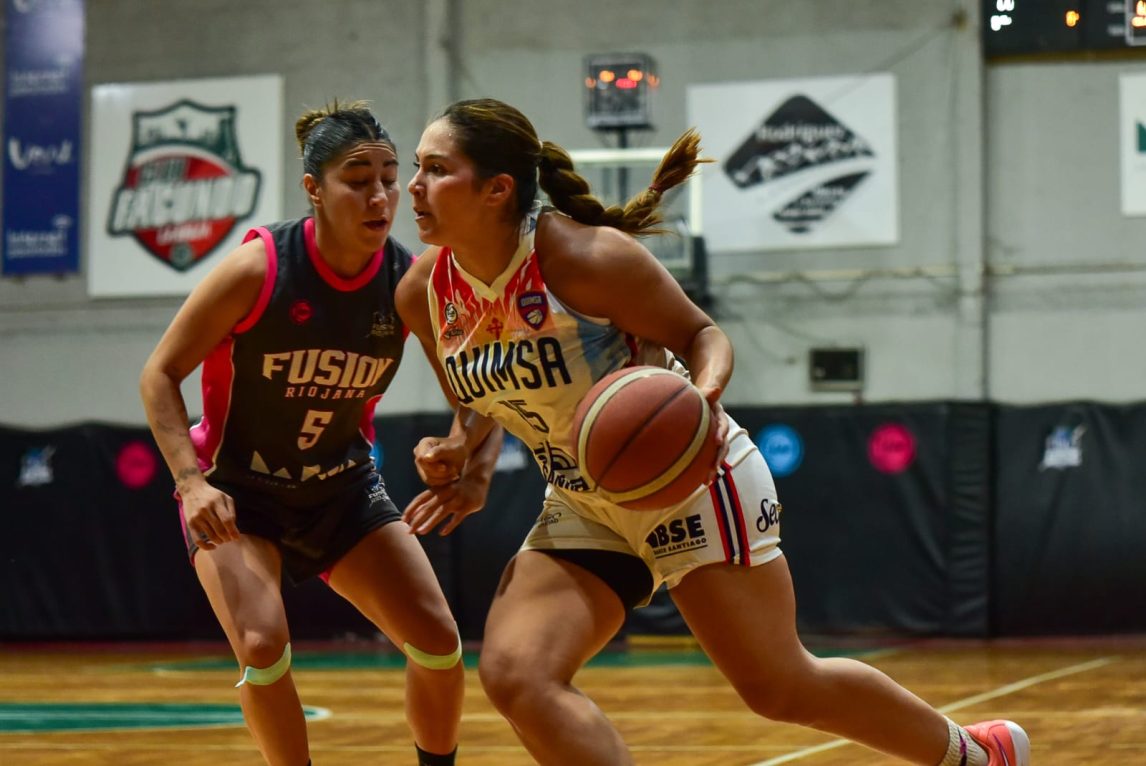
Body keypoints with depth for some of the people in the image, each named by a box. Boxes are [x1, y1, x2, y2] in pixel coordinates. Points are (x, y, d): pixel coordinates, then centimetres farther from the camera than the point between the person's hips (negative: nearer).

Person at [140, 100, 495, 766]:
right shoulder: (258, 268, -24)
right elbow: (160, 374, -16)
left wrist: (477, 468, -22)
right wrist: (191, 482, -27)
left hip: (344, 487, 4)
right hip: (237, 495, -4)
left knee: (438, 639, -2)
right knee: (263, 646, -24)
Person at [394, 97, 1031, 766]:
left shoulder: (585, 258, -23)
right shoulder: (423, 295, -6)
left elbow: (703, 335, -13)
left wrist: (704, 394, -34)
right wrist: (459, 451, -8)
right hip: (583, 509, 6)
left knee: (782, 688, 1)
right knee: (514, 674, -16)